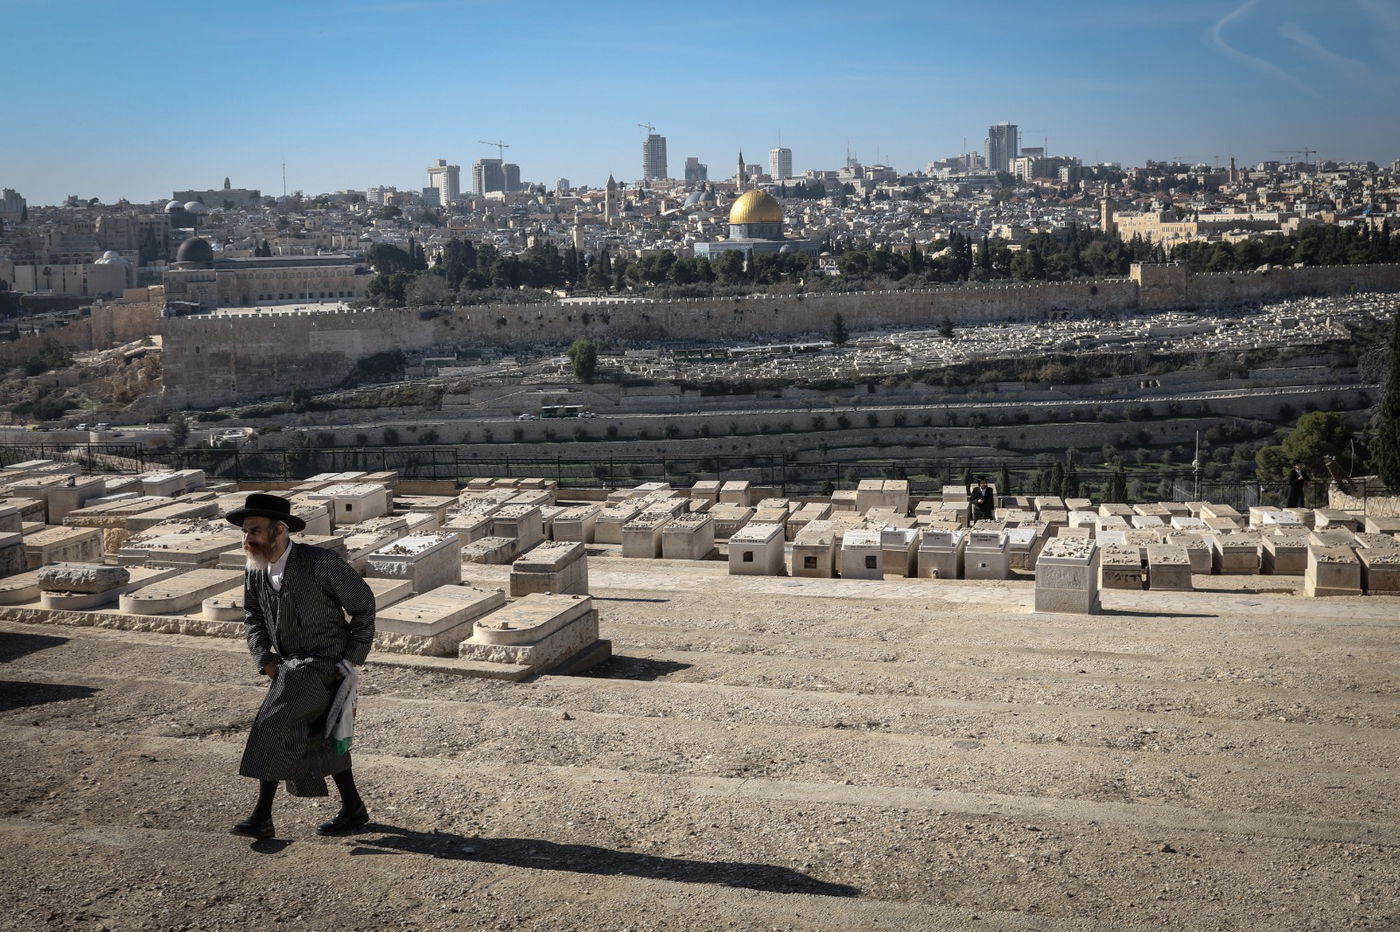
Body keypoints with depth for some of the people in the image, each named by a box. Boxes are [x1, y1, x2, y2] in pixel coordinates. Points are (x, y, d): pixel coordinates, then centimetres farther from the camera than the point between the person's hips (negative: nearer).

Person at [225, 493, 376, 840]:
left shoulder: (321, 563, -21)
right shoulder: (256, 571, -3)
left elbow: (363, 603, -9)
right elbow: (253, 616, 16)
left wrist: (352, 659, -8)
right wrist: (264, 659, 2)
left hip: (322, 665, -8)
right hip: (290, 666, 8)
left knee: (273, 725, -19)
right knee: (319, 736, 16)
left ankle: (262, 816, -9)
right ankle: (353, 809, 32)